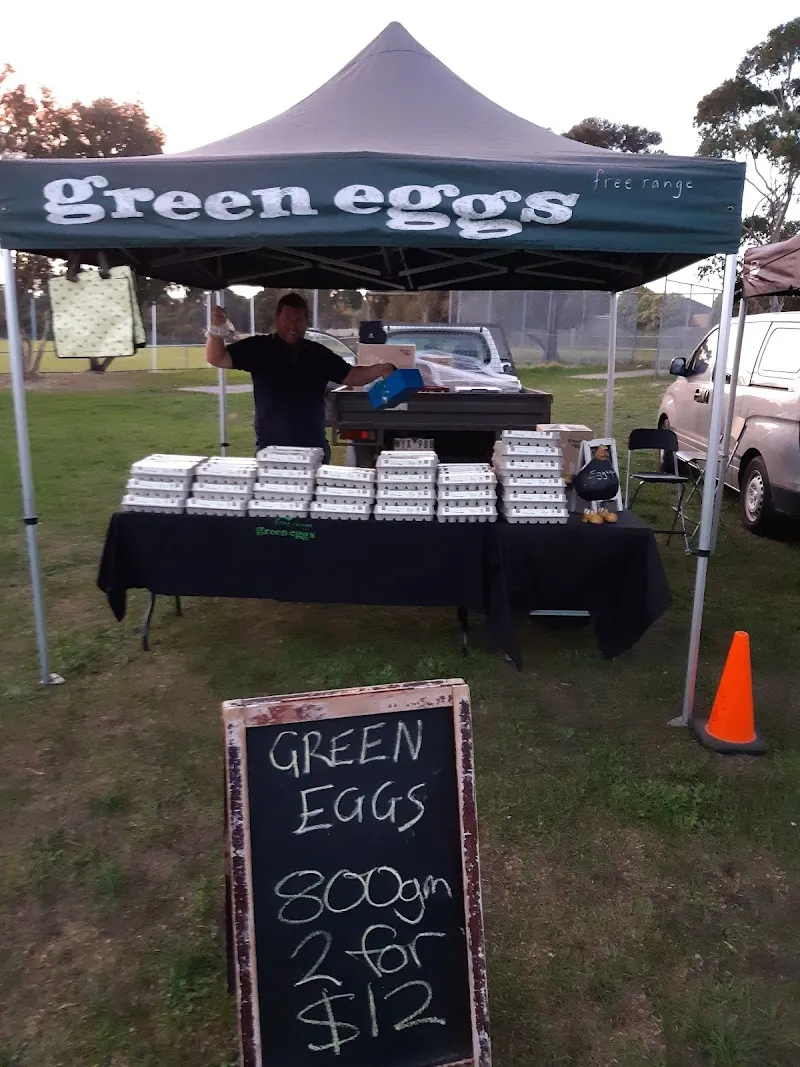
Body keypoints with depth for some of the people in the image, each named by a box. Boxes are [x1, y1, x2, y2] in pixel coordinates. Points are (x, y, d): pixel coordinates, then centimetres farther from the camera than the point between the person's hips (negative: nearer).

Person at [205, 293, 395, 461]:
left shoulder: (319, 354, 9)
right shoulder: (258, 348, 1)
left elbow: (351, 376, 11)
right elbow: (217, 359, -2)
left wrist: (379, 370, -7)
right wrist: (216, 329, -21)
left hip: (314, 449, 3)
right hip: (271, 449, -2)